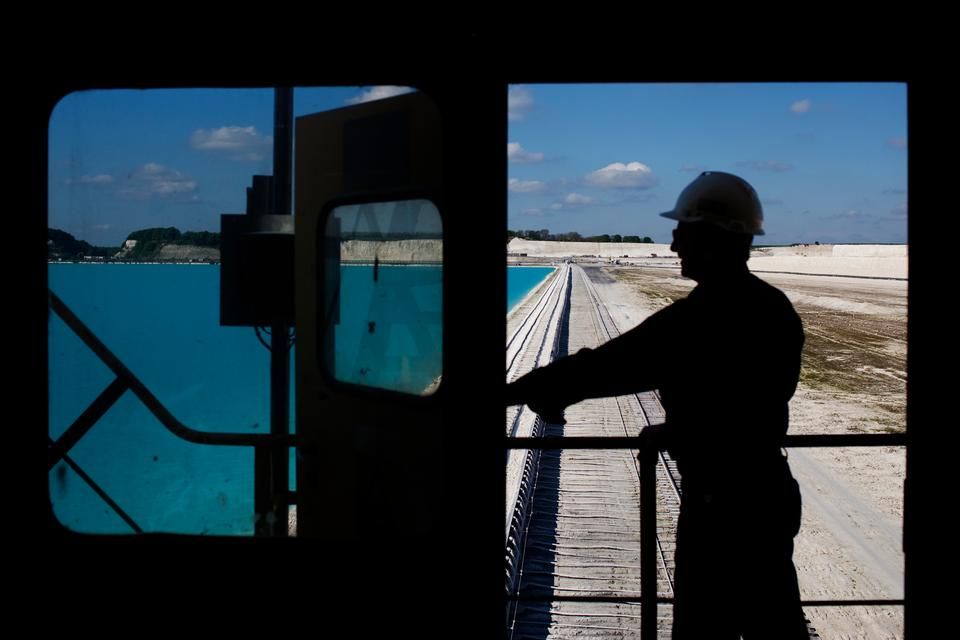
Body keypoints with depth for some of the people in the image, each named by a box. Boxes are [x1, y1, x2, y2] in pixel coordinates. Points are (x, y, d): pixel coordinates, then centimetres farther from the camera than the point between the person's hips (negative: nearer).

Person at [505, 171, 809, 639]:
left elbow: (605, 365, -19)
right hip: (769, 493, 8)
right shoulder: (775, 307, 4)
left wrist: (518, 392, -9)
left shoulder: (697, 316, -21)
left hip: (719, 504, -8)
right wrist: (677, 430, 18)